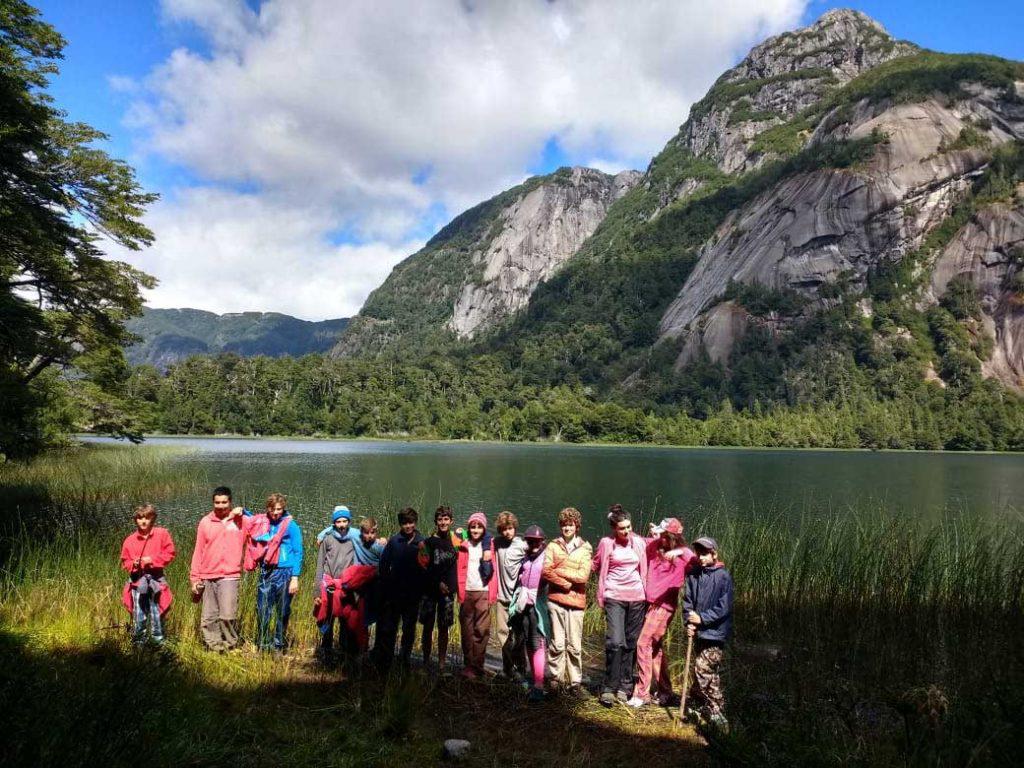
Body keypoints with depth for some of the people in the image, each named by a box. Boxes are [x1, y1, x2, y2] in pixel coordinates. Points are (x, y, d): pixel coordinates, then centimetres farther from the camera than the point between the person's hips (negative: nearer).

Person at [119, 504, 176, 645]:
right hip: (137, 581, 1)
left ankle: (158, 641, 12)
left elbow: (169, 553, -2)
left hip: (156, 579, -1)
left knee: (156, 613, 3)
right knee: (139, 615, 4)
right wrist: (133, 564, -11)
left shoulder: (162, 534, 0)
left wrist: (152, 560, -12)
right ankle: (138, 642, 16)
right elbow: (125, 561, 9)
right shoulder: (130, 540, 5)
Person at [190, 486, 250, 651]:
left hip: (230, 576, -2)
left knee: (228, 615, -10)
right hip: (207, 578, 3)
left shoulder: (241, 520, 3)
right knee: (209, 617, 4)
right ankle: (213, 644, 15)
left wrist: (242, 513, -3)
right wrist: (194, 578, 7)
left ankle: (231, 644, 7)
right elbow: (198, 551, 10)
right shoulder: (205, 522, 7)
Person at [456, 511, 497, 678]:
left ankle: (477, 667, -1)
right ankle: (468, 666, 11)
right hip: (466, 592, 1)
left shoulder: (488, 545, 7)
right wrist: (460, 591, -1)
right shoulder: (463, 545, 9)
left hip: (483, 592, -1)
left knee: (482, 630, -5)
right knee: (467, 631, 4)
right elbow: (460, 569, 6)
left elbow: (491, 571, 7)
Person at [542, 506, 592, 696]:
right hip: (556, 599, 0)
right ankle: (556, 679, 15)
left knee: (574, 645, 3)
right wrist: (567, 584, -11)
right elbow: (546, 571, -5)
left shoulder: (585, 548, 7)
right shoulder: (553, 546, 8)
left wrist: (559, 571, -6)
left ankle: (575, 682, 13)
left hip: (576, 602, 0)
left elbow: (583, 575, -7)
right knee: (557, 643, 3)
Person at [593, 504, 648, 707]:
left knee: (631, 643, 6)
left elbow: (644, 570, 12)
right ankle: (609, 688, -3)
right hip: (614, 597, -3)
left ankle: (624, 687, 16)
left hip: (636, 597, 3)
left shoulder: (639, 542, 5)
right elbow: (597, 566, 9)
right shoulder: (606, 543, -3)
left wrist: (646, 594, 11)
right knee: (615, 642, -12)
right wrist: (601, 597, 9)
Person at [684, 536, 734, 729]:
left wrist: (702, 618, -17)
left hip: (716, 633, -6)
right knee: (711, 673, 16)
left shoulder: (723, 576, -11)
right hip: (699, 633, 6)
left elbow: (724, 608, -14)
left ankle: (715, 711, -1)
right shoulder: (693, 574, 4)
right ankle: (717, 709, 31)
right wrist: (689, 622, -8)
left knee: (702, 669, -13)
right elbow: (688, 601, 6)